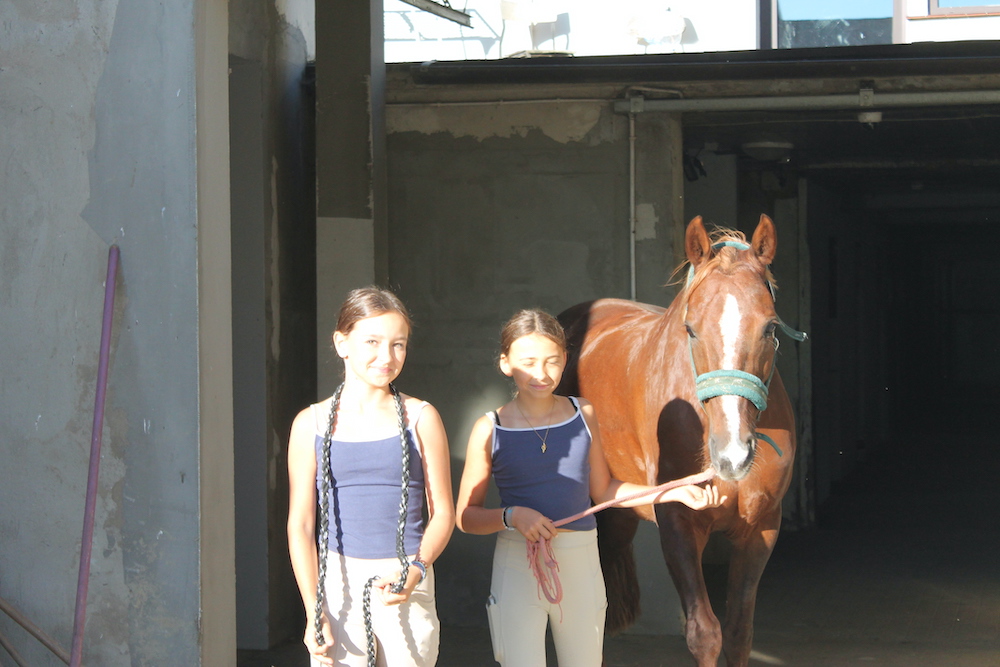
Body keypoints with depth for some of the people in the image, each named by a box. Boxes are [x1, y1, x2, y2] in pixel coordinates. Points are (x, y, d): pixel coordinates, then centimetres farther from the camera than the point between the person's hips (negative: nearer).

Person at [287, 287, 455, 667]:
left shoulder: (420, 419, 3)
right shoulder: (312, 424, 3)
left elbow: (443, 512, 5)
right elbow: (300, 524, 3)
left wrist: (416, 570, -12)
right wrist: (314, 611, -3)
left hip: (407, 590, 0)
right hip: (338, 584, 0)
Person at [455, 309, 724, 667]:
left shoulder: (584, 414, 4)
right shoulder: (490, 430, -5)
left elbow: (602, 491, 13)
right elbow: (466, 516, -3)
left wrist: (676, 493, 6)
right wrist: (512, 516, -21)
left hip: (581, 560, 3)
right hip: (518, 566, -3)